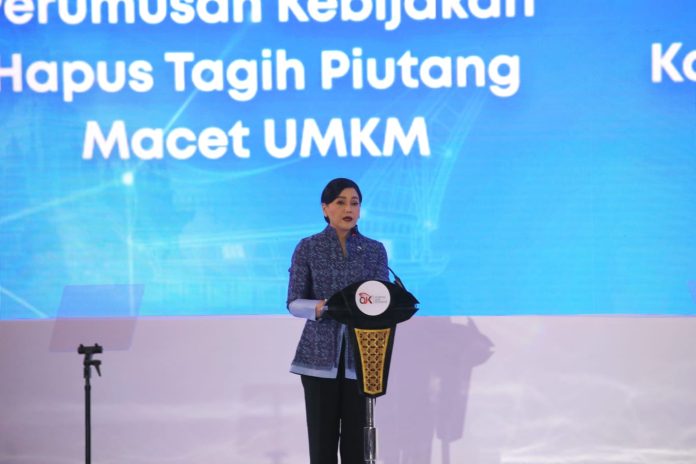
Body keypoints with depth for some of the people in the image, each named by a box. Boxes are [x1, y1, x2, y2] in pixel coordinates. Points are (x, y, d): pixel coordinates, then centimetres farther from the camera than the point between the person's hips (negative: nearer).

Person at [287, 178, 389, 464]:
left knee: (356, 437, 2)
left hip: (361, 355, 1)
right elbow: (294, 303, -4)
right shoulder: (308, 248, 1)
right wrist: (321, 307, -24)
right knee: (322, 436, -1)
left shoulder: (375, 250, 7)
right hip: (320, 354, -1)